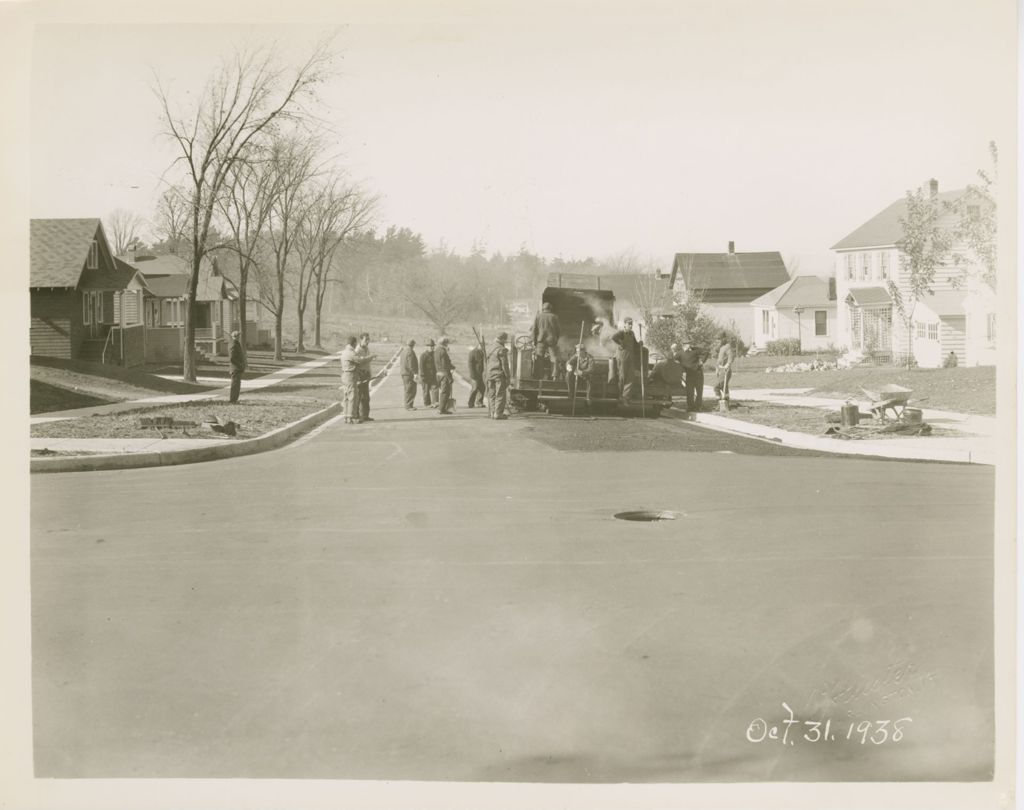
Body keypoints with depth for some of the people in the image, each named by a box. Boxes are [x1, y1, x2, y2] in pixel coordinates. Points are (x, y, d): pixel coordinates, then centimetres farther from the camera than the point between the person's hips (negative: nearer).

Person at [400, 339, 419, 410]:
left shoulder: (403, 351, 14)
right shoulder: (410, 352, -17)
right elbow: (411, 364, -23)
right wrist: (415, 373, -22)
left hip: (404, 373, 10)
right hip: (410, 374, -10)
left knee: (408, 390, 17)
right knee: (411, 391, -7)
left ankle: (407, 405, 23)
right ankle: (409, 406, -7)